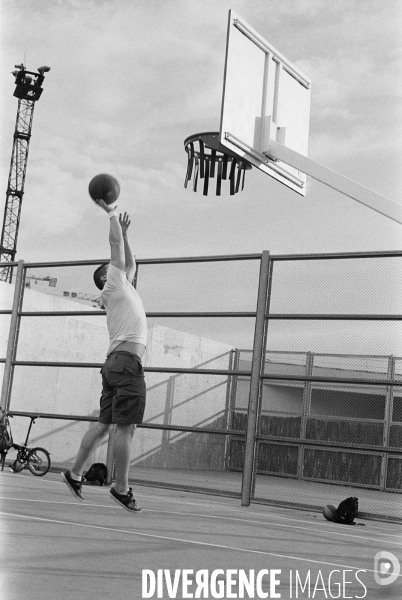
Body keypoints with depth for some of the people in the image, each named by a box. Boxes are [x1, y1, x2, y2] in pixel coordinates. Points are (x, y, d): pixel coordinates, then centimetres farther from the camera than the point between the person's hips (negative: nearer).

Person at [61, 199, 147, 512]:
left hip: (115, 362, 10)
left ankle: (75, 474, 13)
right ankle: (122, 489, -11)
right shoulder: (113, 284, 5)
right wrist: (111, 212, 14)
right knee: (126, 427, -11)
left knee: (104, 424, 10)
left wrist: (124, 231, 38)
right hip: (127, 359, -10)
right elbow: (115, 244, 3)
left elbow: (131, 263, 40)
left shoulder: (124, 287, 26)